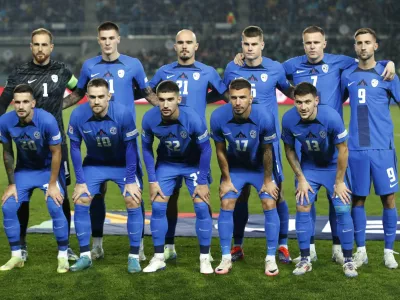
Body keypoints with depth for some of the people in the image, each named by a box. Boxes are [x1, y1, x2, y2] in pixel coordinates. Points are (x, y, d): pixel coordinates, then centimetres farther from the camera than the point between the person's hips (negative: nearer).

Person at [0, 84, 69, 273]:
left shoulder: (47, 120, -29)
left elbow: (56, 153, -17)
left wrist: (52, 184, -16)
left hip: (47, 170, -3)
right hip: (23, 171, 3)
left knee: (55, 208, -19)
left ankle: (63, 256, -4)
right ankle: (16, 256, 8)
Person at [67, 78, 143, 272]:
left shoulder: (123, 114, -29)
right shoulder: (78, 115, -23)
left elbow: (130, 147, -18)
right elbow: (75, 147, -10)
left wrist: (130, 180, -17)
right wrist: (80, 181, -11)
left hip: (122, 164, -2)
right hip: (94, 164, 2)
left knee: (134, 202, -15)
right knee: (80, 201, -9)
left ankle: (134, 257, -4)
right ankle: (85, 256, 3)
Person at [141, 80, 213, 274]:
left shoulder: (193, 119, -33)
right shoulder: (149, 119, -26)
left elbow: (205, 149, -18)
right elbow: (146, 148, -7)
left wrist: (202, 182, -15)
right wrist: (152, 180, -8)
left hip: (194, 164, -2)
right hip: (166, 163, 2)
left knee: (202, 207, -9)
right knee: (158, 207, -4)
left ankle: (205, 259, 4)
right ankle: (158, 258, 9)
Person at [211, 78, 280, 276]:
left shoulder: (265, 118, -31)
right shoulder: (218, 117, -27)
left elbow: (267, 151, -16)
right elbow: (220, 150, -11)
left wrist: (267, 180, -7)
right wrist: (226, 180, -5)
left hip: (260, 167, -1)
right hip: (234, 167, 1)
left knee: (269, 204, -10)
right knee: (226, 205, -8)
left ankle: (271, 258, 1)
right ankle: (226, 258, 3)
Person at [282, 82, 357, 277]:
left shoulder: (331, 117, -31)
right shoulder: (289, 120, -23)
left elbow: (343, 150, -18)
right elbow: (289, 150, -6)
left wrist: (339, 182, -14)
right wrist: (301, 179, -7)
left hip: (334, 166, -2)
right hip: (308, 167, 2)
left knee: (343, 210, -7)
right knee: (302, 209, -5)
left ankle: (348, 261, 5)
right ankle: (305, 260, 7)